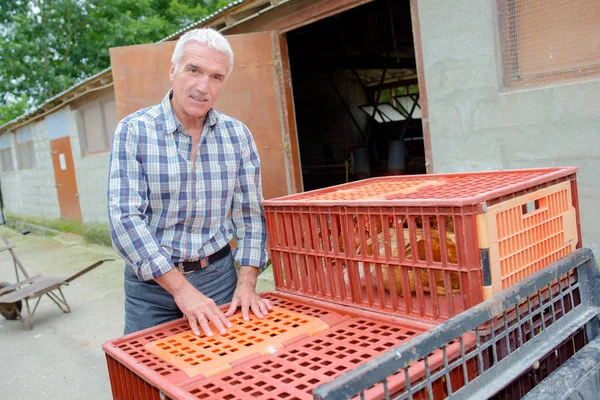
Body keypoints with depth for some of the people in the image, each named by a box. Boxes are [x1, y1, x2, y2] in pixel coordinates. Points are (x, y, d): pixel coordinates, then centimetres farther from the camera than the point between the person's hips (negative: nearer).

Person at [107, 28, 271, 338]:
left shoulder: (237, 135, -1)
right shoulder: (133, 131, -10)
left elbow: (249, 213, 2)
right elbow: (125, 218, -17)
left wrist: (246, 283, -8)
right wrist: (181, 289, -22)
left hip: (219, 275, 2)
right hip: (151, 280, -2)